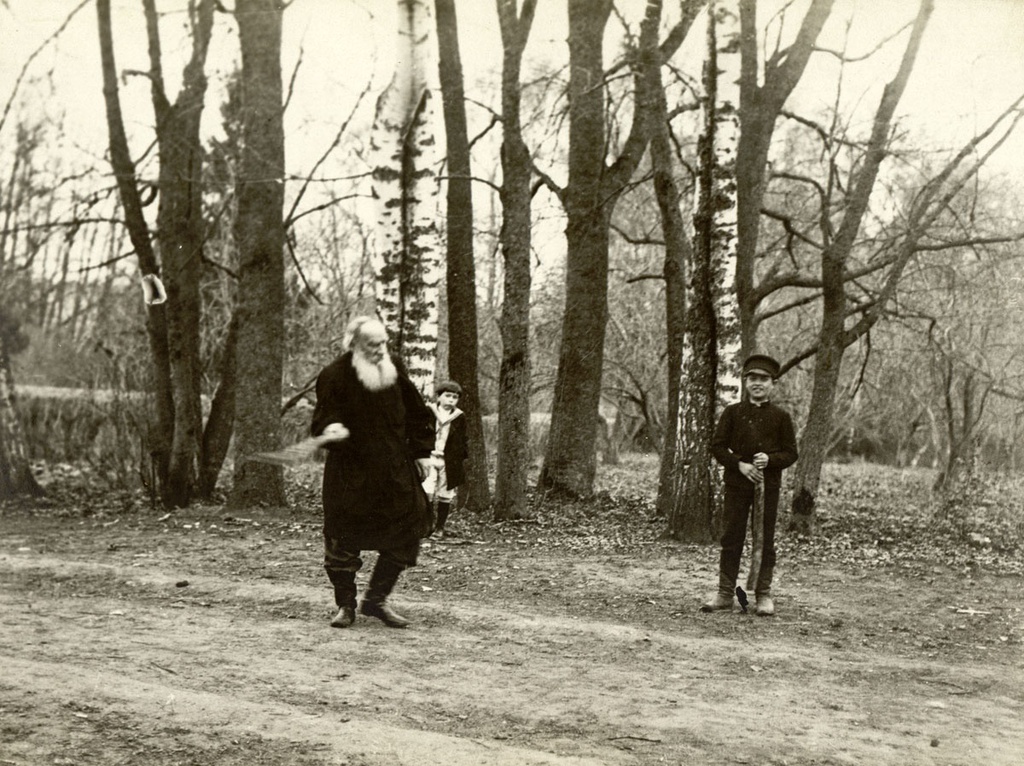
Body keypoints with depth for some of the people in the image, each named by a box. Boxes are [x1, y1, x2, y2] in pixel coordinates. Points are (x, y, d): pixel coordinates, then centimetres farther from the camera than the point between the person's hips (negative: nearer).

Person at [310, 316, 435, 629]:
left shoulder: (394, 375, 7)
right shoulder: (334, 377, -7)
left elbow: (420, 414, 18)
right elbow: (323, 418, -13)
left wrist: (421, 451, 12)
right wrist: (333, 429, -36)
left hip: (395, 473, 4)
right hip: (349, 475, -4)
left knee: (406, 534, 2)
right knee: (344, 541, -1)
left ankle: (376, 599, 20)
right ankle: (345, 605, 19)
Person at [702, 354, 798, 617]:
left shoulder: (781, 416, 4)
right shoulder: (732, 412, 4)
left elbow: (791, 454, 3)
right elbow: (717, 446, 1)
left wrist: (770, 459, -16)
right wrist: (739, 464, -13)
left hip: (769, 485, 0)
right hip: (737, 483, 0)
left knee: (766, 540, 3)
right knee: (731, 538, 3)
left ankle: (763, 595, 12)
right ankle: (725, 593, 11)